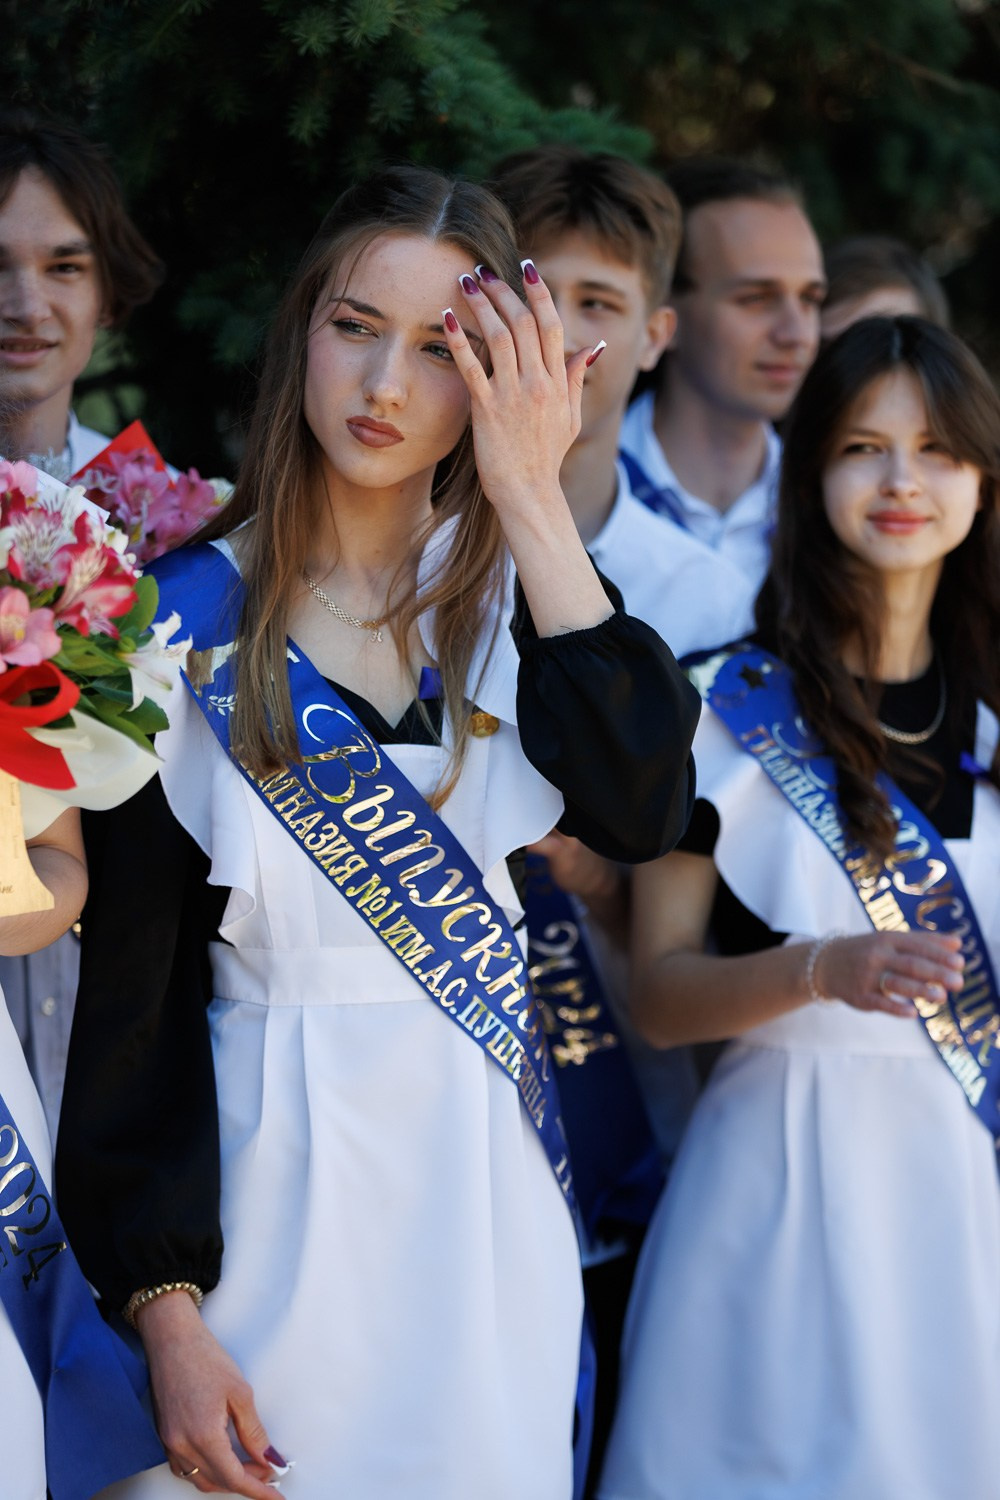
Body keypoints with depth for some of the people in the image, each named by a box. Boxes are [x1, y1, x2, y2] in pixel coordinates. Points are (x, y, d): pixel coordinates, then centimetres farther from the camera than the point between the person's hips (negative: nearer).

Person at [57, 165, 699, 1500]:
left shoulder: (512, 588, 2)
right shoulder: (190, 616, -7)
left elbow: (642, 812, -16)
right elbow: (132, 978, -7)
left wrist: (534, 501, -16)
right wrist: (165, 1312, -12)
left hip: (485, 1186, 3)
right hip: (271, 1182, -3)